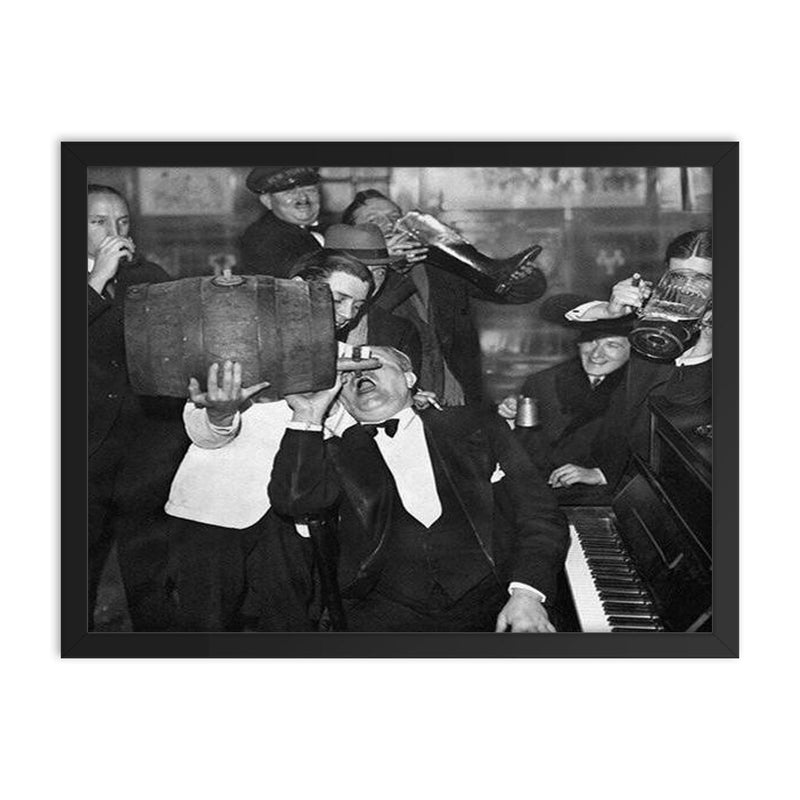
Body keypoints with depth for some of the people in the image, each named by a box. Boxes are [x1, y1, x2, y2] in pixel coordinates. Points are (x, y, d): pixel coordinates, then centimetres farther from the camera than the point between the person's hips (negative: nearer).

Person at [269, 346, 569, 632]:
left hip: (490, 605, -1)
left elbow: (539, 515, 6)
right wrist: (308, 414, -1)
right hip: (388, 613, 2)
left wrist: (527, 594, -9)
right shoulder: (340, 454, 14)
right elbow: (294, 499, -6)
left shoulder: (474, 426, 12)